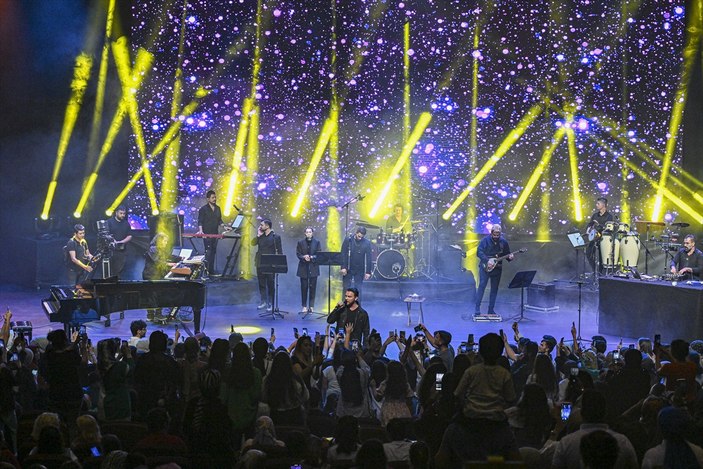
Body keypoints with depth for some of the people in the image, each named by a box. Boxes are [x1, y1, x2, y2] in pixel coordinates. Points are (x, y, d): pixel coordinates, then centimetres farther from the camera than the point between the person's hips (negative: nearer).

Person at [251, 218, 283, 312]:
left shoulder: (275, 237, -5)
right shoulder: (260, 236, 10)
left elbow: (279, 251, -4)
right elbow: (253, 243, 2)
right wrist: (258, 235, -5)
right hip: (260, 264, 5)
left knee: (271, 284, 1)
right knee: (261, 284, 10)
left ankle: (270, 304, 7)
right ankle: (263, 302, 21)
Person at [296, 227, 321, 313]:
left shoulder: (316, 242, 6)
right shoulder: (300, 242, 6)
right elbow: (298, 254, 2)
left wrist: (311, 257, -16)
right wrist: (304, 257, -18)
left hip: (313, 267, 0)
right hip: (303, 268, 0)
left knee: (312, 287, 0)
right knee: (304, 287, 0)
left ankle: (311, 306, 7)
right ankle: (304, 306, 8)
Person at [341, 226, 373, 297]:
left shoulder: (367, 243, -5)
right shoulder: (348, 240, -5)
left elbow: (368, 258, -4)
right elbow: (343, 255, -5)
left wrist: (368, 272, -7)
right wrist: (343, 267, -11)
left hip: (360, 270, 0)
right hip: (348, 269, 0)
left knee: (358, 288, 2)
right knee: (346, 287, 5)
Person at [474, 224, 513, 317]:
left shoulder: (503, 242, 5)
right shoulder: (485, 240, -6)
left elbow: (507, 254, 12)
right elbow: (479, 252, -11)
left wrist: (509, 257, -11)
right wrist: (487, 260, -21)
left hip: (497, 268, 4)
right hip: (485, 267, -4)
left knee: (494, 289, 6)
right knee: (481, 286, -10)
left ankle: (491, 310, 12)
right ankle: (477, 309, -8)